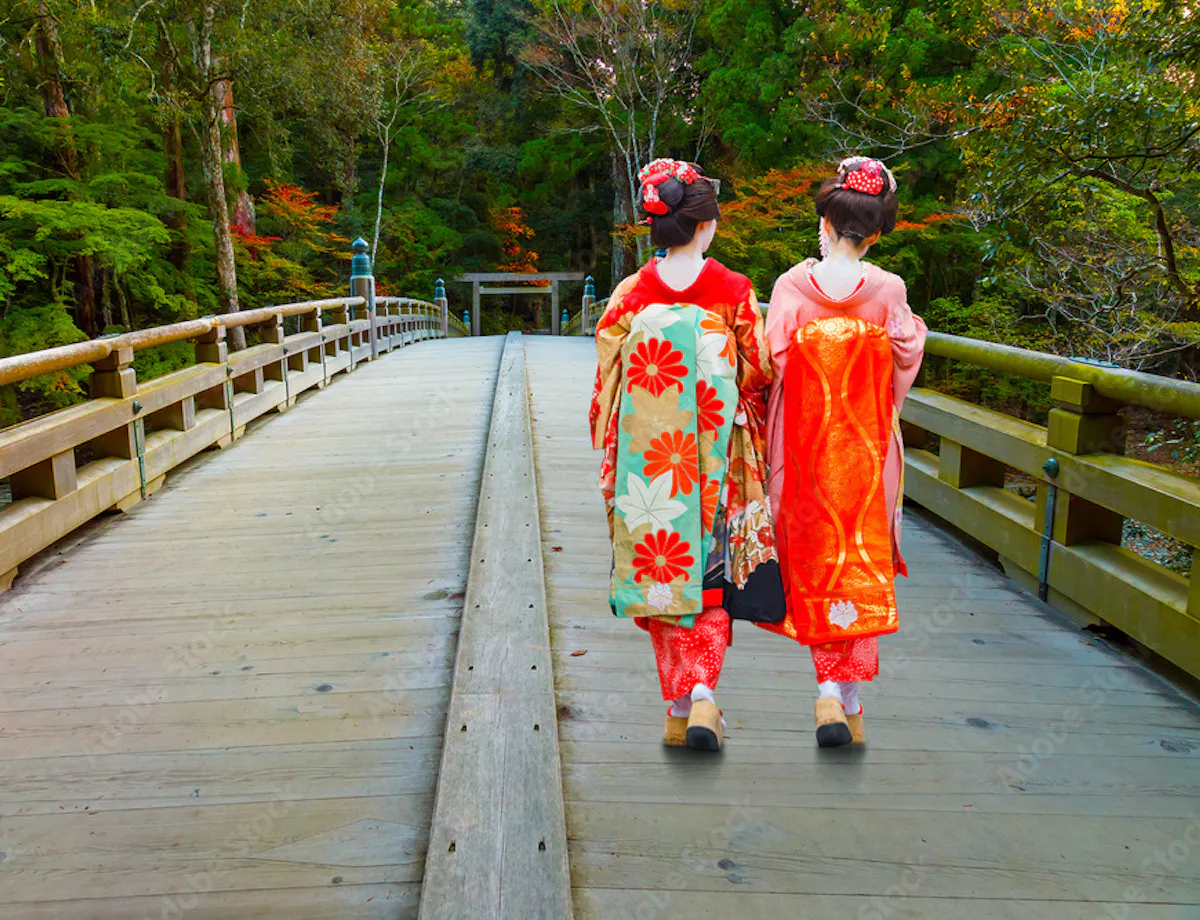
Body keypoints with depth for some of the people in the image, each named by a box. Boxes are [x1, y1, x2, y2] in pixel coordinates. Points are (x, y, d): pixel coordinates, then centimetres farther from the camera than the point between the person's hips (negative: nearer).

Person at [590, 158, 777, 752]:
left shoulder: (630, 295, -2)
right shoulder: (735, 291, -5)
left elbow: (607, 386, -1)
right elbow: (758, 373, -1)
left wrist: (610, 463, 9)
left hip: (649, 460, 1)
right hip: (717, 458, -1)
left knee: (661, 572, 11)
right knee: (711, 573, 11)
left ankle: (679, 709, 18)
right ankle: (703, 693, -4)